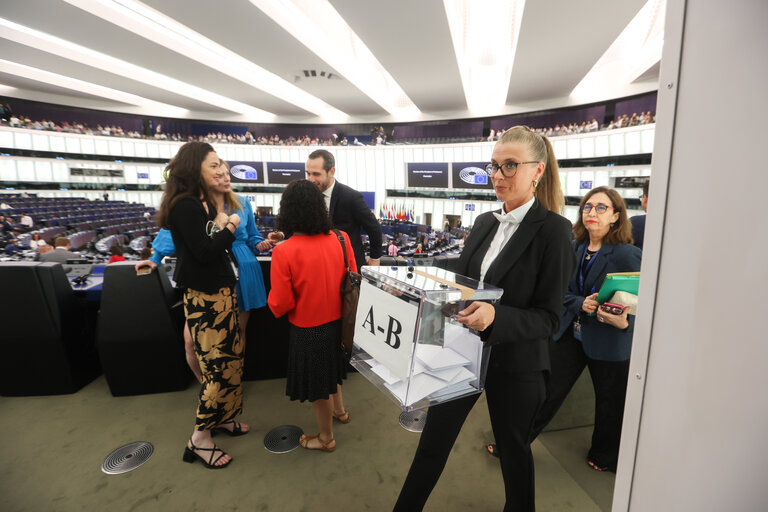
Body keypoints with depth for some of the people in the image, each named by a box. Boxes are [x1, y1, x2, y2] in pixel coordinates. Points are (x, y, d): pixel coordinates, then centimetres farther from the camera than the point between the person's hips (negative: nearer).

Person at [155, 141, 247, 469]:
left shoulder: (205, 203, 13)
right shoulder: (184, 205, -15)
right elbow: (204, 251, -22)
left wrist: (222, 226, -4)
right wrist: (228, 228, -9)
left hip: (222, 291, 9)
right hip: (204, 297, -9)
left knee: (231, 356, 15)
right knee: (219, 365, -2)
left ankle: (220, 417, 32)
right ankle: (200, 439, 15)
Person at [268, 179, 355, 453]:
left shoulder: (283, 251, -24)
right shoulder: (341, 239, -12)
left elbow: (280, 304, -19)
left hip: (308, 330, -5)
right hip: (338, 321, 5)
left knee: (317, 384, 18)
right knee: (329, 369, 32)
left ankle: (326, 438, 41)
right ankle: (339, 410, 55)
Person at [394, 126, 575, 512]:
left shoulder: (553, 230, -14)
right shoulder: (484, 223, 3)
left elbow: (548, 318, -16)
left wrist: (495, 316, -33)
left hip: (514, 365, -4)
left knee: (513, 448, 21)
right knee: (433, 442, 18)